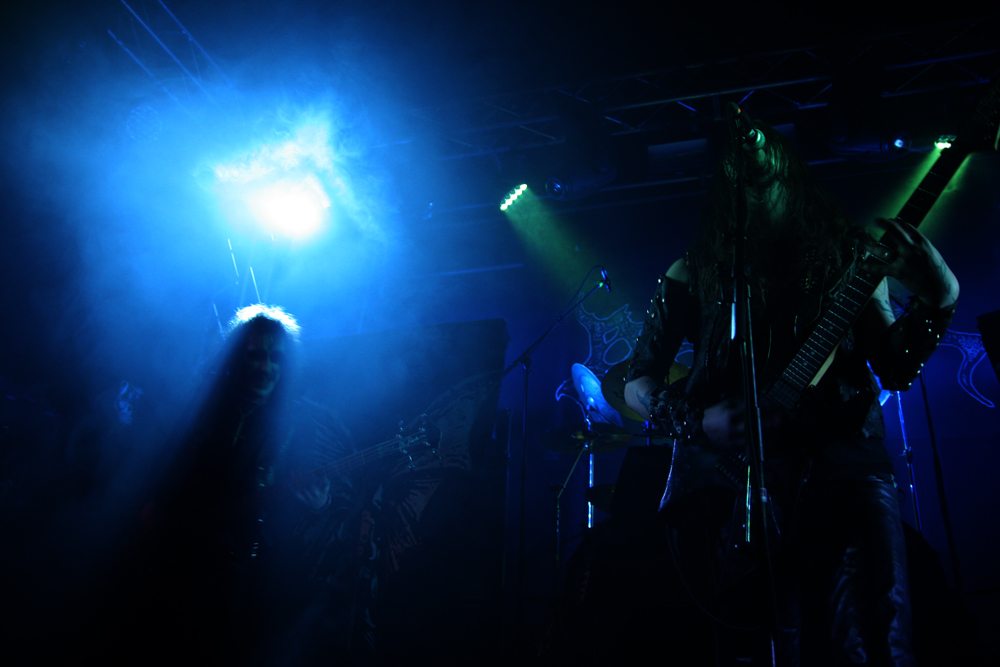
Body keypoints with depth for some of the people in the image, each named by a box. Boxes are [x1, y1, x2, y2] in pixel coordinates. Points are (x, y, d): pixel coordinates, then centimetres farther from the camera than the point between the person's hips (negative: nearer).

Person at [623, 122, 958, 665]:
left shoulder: (845, 257, 17)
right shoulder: (695, 272, 13)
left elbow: (894, 370, 12)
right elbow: (637, 383, 12)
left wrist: (936, 300, -4)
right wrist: (697, 422, -6)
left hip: (837, 453, 1)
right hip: (727, 472, 0)